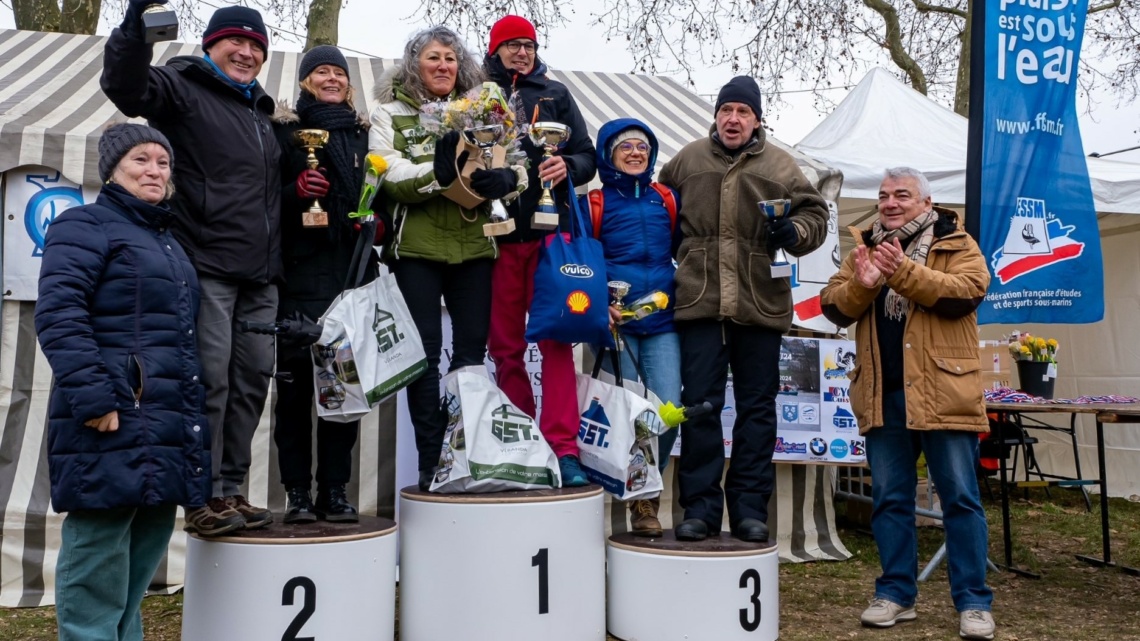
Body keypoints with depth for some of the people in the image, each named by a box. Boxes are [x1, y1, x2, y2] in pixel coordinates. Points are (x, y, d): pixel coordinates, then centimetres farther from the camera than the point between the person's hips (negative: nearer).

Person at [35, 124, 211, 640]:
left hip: (165, 430, 9)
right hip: (112, 424, -9)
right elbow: (59, 316, -16)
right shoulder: (86, 226, -3)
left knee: (145, 550, 15)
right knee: (97, 558, -3)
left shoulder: (167, 243, 23)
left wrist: (192, 417, 22)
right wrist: (91, 398, -23)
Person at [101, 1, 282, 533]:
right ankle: (205, 499, 1)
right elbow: (125, 86, -19)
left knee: (252, 379, 8)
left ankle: (231, 489, 17)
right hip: (207, 266, -7)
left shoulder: (259, 112, 24)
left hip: (259, 275, 7)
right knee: (210, 380, -8)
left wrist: (276, 262, 17)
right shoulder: (184, 89, 2)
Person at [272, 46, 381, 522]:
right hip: (300, 273, -3)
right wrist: (296, 191, -16)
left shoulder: (363, 133, 20)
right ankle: (297, 493, 5)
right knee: (295, 384, -4)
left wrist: (378, 221, 6)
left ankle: (334, 491, 10)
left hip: (353, 274, 3)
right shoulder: (283, 130, 7)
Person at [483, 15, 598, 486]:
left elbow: (587, 156, 10)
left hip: (549, 229, -1)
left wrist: (566, 166, -11)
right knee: (505, 346, 3)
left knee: (556, 339, -8)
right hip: (496, 234, 1)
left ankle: (563, 448, -7)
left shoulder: (555, 94, 15)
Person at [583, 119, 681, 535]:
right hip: (615, 323, -2)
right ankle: (641, 500, 15)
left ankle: (648, 497, 15)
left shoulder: (667, 199, 13)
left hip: (663, 320, 3)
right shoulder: (594, 204, 5)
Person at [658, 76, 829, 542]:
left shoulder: (779, 165, 7)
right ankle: (701, 507, 11)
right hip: (700, 302, 0)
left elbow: (815, 214, 8)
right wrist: (679, 258, 11)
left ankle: (749, 507, 18)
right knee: (700, 405, 1)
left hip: (761, 305, 0)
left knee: (757, 407, 7)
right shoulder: (688, 160, 10)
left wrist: (794, 231, -13)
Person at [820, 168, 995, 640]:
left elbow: (967, 291, -15)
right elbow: (833, 307, 5)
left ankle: (973, 602, 11)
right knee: (889, 499, 9)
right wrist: (861, 284, -16)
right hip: (884, 396, 4)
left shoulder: (956, 245, 3)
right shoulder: (864, 249, 14)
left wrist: (905, 272, -24)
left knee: (960, 498, 2)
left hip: (942, 394, -4)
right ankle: (896, 594, 20)